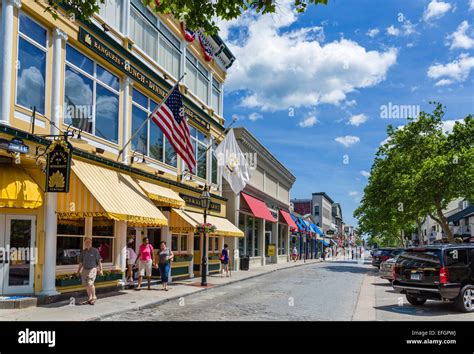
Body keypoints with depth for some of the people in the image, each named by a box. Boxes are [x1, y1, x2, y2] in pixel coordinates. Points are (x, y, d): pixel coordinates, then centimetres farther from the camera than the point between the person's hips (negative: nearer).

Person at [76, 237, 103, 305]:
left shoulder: (95, 251, -4)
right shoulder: (83, 252, 11)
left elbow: (99, 261, -3)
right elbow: (81, 262, 19)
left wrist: (100, 270, -8)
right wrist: (78, 270, 17)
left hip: (92, 269, -6)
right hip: (85, 269, 6)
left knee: (90, 283, -16)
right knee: (86, 285, 6)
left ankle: (94, 297, 3)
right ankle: (89, 298, 19)